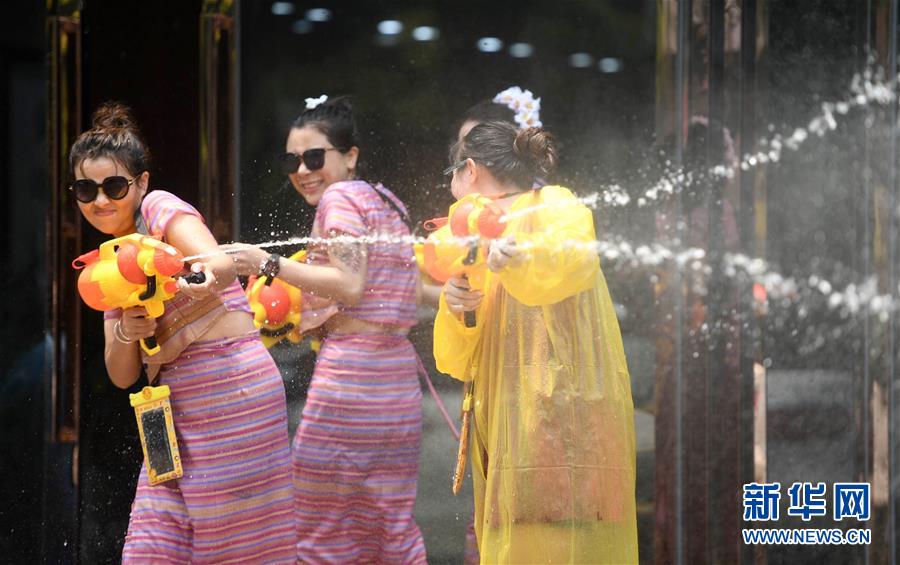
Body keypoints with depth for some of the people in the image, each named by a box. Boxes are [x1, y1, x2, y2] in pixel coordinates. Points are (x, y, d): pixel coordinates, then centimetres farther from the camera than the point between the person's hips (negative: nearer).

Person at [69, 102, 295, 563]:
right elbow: (123, 375, 9)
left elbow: (222, 265, -24)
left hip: (231, 388, -7)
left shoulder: (161, 208, -4)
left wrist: (207, 276, -46)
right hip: (178, 410, 8)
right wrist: (125, 332, -12)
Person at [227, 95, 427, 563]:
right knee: (391, 525, 12)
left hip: (350, 368, -9)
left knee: (320, 527, -3)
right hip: (398, 376, 9)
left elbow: (350, 284, -15)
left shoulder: (340, 197, -3)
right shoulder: (386, 203, 22)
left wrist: (270, 265, -15)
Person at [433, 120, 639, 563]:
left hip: (560, 422, -7)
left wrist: (519, 260, -42)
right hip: (509, 437, 7)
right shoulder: (488, 236, 26)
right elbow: (458, 363, 19)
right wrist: (456, 311, -2)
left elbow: (576, 260, -23)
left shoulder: (554, 208, 3)